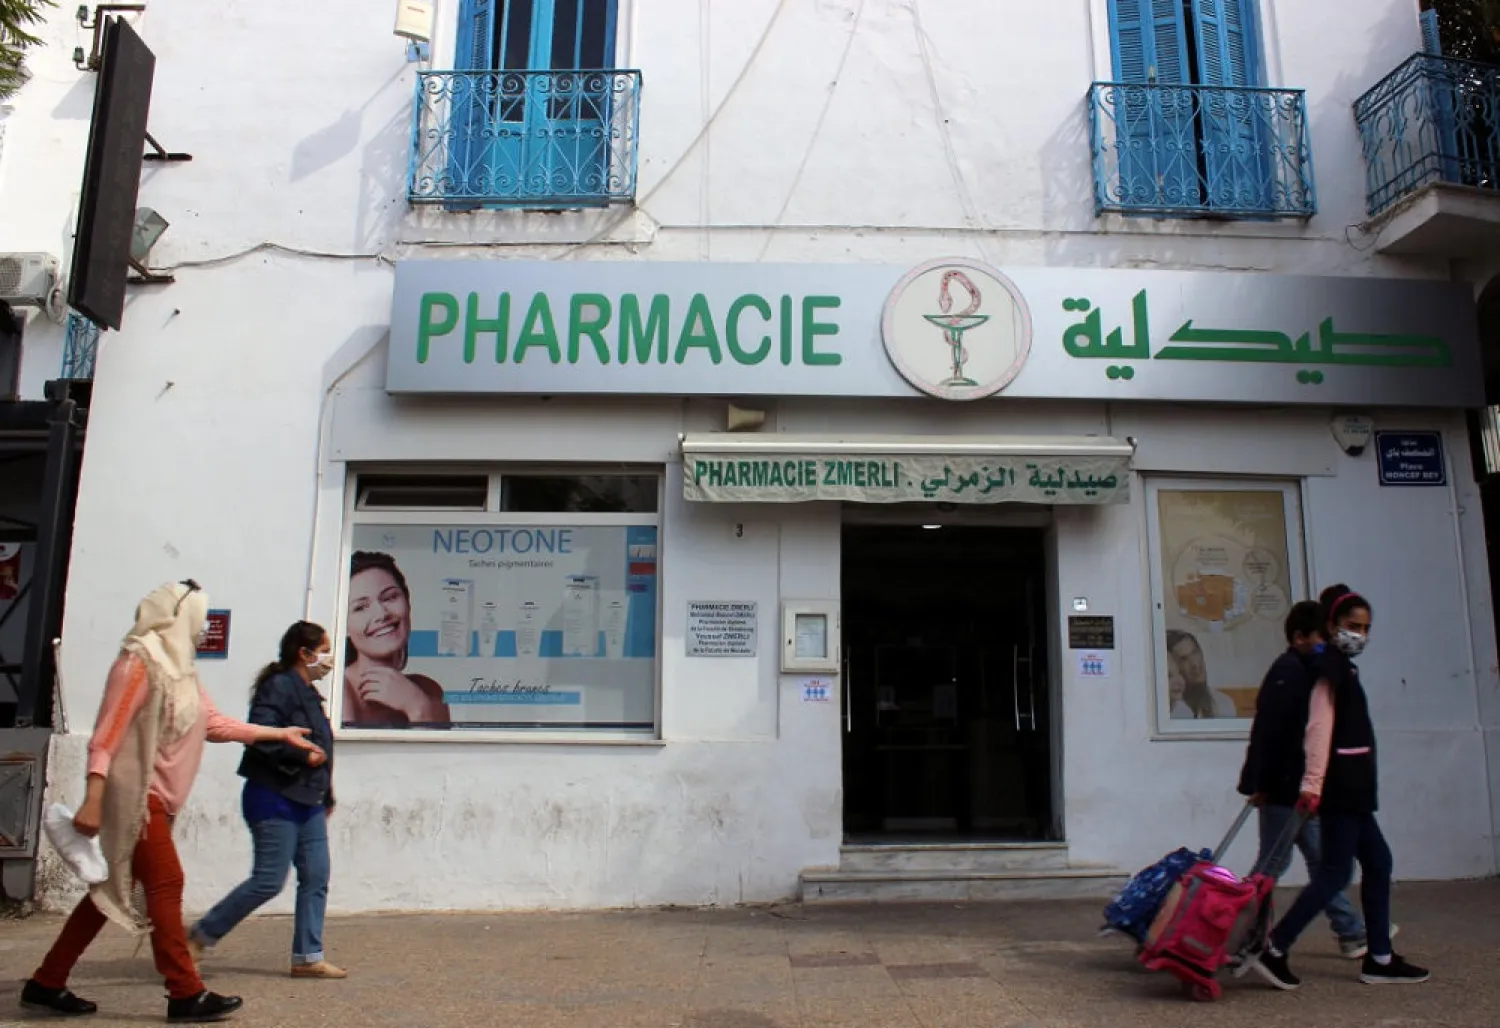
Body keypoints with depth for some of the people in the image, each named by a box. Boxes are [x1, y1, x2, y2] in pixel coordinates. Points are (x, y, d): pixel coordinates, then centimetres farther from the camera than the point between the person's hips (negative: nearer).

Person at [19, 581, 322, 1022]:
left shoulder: (178, 667, 14)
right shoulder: (140, 661, -13)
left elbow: (215, 723, 16)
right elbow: (108, 733, -19)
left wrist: (280, 734, 19)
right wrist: (93, 798, -25)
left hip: (154, 795, 9)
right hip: (134, 793, -9)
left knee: (115, 890, 12)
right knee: (165, 884, -7)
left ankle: (46, 985, 23)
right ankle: (186, 994, -1)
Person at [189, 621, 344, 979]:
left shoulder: (309, 693, 17)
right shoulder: (278, 688, -12)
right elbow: (261, 738, -24)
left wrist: (326, 797, 22)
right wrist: (303, 755, -19)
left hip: (308, 803, 9)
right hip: (275, 801, -9)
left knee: (316, 879, 6)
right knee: (268, 881, -6)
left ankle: (307, 957, 13)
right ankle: (200, 936, 13)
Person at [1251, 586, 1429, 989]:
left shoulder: (1343, 668, 18)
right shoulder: (1330, 668, -12)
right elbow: (1319, 727, -20)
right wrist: (1312, 784, -27)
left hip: (1353, 787, 10)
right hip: (1340, 785, -10)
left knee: (1377, 862, 13)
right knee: (1336, 872, -7)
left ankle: (1380, 959, 20)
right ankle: (1274, 951, -7)